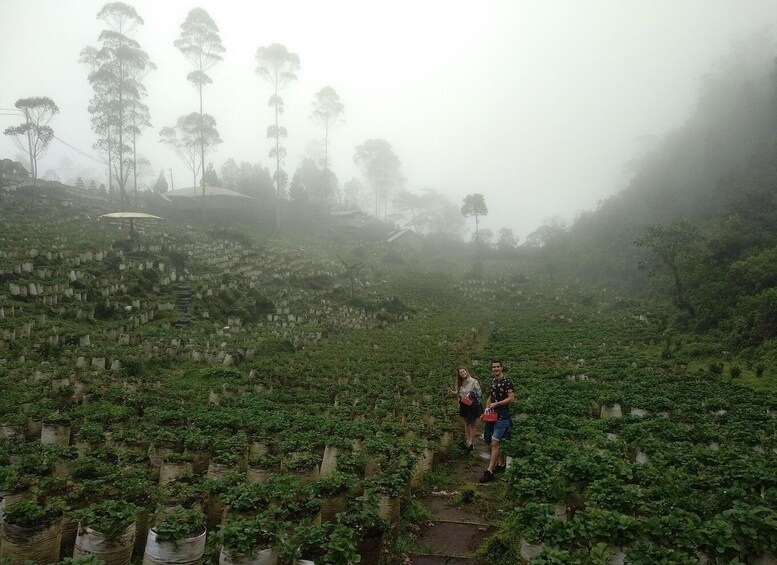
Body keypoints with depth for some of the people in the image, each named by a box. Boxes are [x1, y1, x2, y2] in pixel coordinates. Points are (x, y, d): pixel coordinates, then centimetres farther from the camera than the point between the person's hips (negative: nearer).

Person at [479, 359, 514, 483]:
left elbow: (511, 398, -16)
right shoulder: (493, 382, 13)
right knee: (498, 442, 15)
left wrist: (496, 404, -17)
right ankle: (502, 464, 29)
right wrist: (486, 410, 12)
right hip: (492, 415, 8)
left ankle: (489, 471, -13)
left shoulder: (507, 381, -10)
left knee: (495, 443, -12)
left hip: (502, 416, -8)